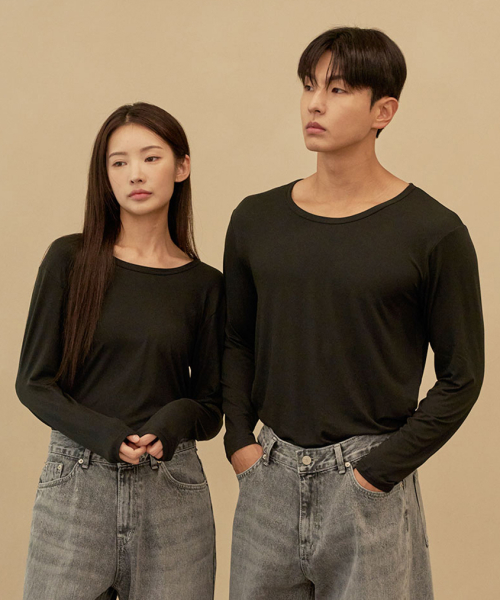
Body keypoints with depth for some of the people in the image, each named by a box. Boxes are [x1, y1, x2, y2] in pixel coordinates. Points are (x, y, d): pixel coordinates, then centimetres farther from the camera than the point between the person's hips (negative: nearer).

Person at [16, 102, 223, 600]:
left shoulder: (203, 284, 3)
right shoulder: (71, 260, -1)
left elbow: (211, 406, 7)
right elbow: (34, 382, -1)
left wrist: (176, 419, -14)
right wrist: (104, 435, -15)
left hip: (172, 487, 1)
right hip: (76, 481, -1)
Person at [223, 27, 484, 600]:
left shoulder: (433, 232, -8)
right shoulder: (255, 219, 4)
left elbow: (461, 376, -5)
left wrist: (379, 471, -9)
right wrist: (239, 439, 2)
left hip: (369, 488, -3)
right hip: (268, 476, 4)